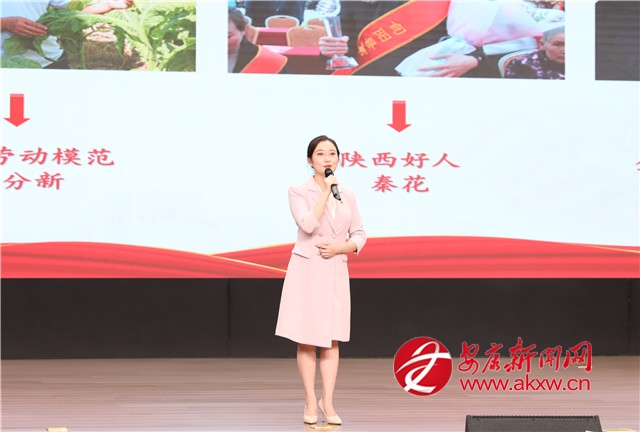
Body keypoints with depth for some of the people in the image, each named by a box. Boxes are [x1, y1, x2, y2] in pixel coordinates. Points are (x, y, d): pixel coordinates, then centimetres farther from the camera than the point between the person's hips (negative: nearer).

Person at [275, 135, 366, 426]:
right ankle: (310, 402, 8)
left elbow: (360, 236, 8)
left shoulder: (347, 195, 8)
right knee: (306, 339, 0)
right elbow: (308, 225, -20)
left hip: (336, 271, 3)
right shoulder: (298, 192, -4)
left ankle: (328, 403, 7)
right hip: (306, 270, -3)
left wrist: (340, 247, -11)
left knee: (331, 339, 4)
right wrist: (325, 191, -16)